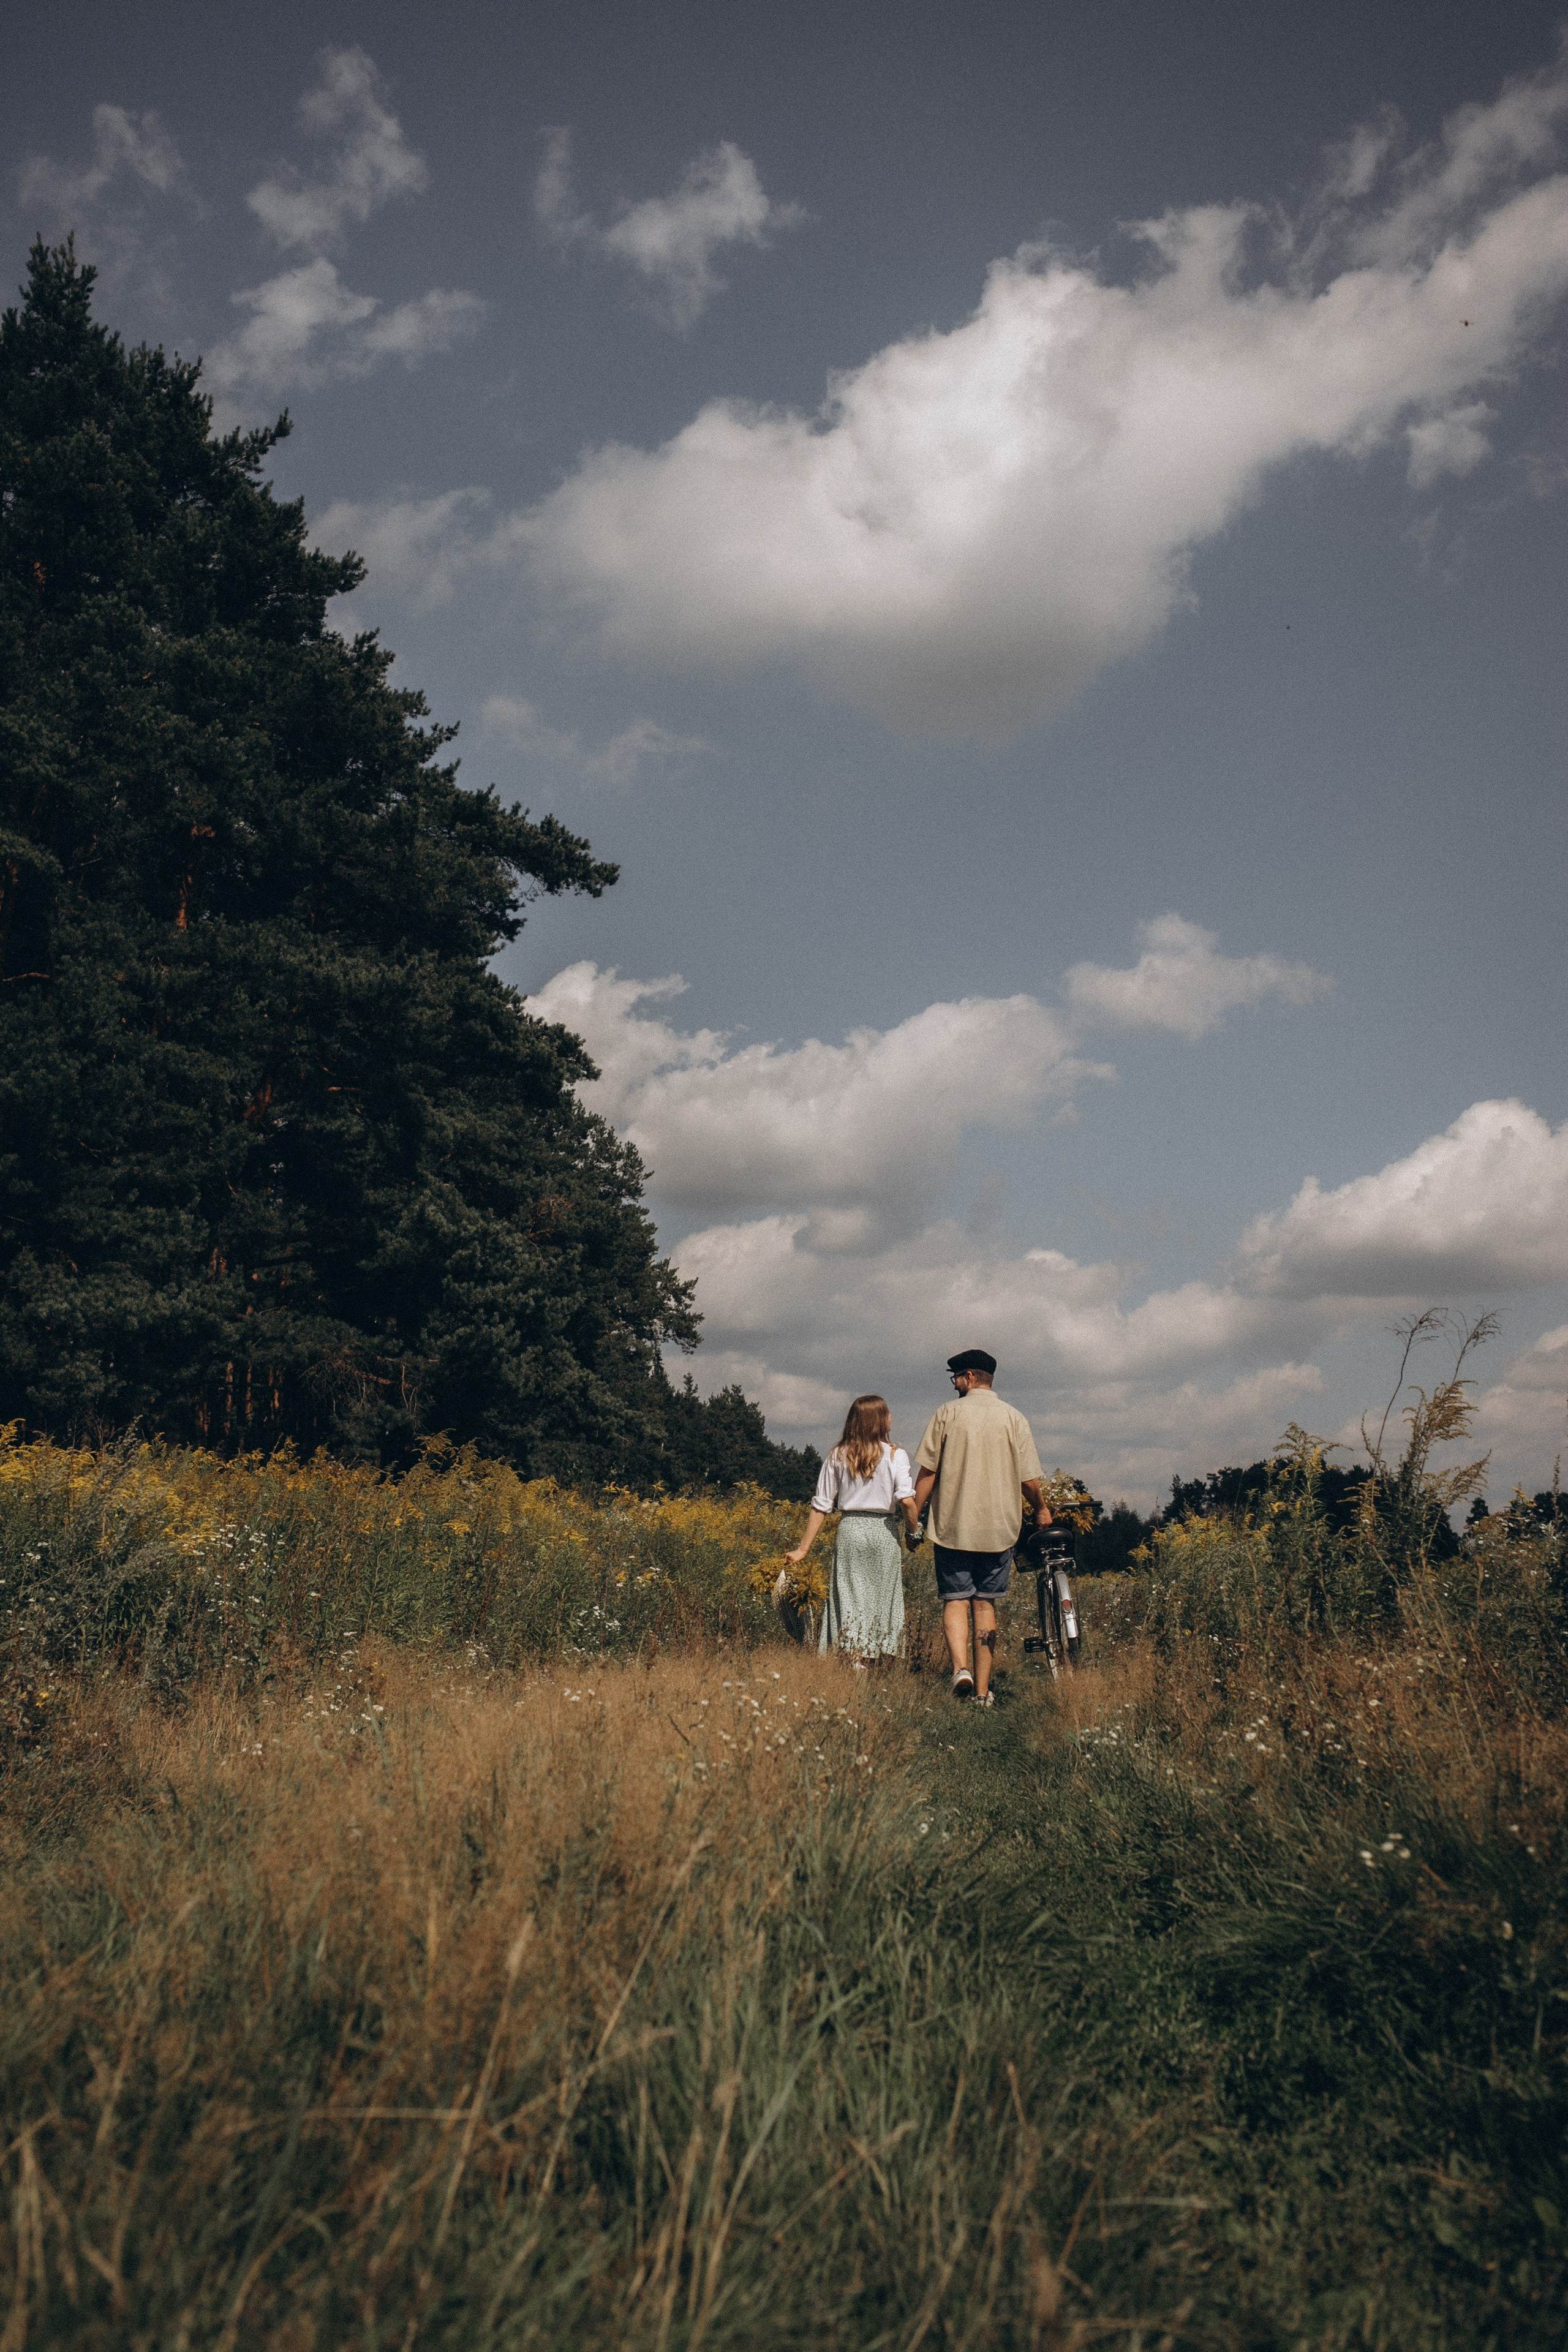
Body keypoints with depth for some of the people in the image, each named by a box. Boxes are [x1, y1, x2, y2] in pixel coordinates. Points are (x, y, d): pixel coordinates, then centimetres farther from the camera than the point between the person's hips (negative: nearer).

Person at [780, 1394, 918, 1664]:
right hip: (884, 1533, -2)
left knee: (849, 1600, 4)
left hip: (849, 1530, 2)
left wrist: (803, 1549, 8)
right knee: (880, 1601, 8)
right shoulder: (895, 1455, -3)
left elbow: (820, 1507, 4)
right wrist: (914, 1531, 2)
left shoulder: (838, 1456, 5)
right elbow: (907, 1500, -15)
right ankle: (869, 1665, 6)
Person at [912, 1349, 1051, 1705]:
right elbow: (1029, 1480, 1)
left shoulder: (947, 1414, -2)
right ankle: (982, 1691, 9)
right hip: (999, 1528, 2)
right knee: (986, 1604, 9)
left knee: (955, 1600, 4)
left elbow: (927, 1473, -4)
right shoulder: (1014, 1418, 2)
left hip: (953, 1527, -2)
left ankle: (960, 1668, -19)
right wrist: (1041, 1510, 20)